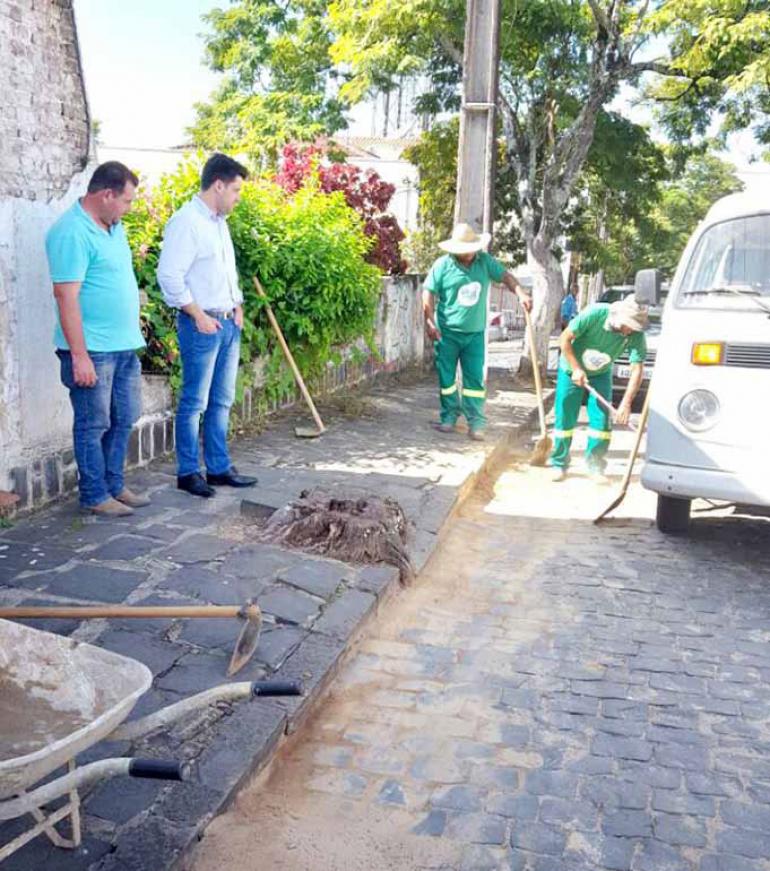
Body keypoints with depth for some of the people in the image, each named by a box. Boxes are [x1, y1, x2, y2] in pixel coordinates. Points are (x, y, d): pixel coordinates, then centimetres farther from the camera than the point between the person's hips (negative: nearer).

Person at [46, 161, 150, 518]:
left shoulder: (113, 226, 12)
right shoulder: (72, 233, -17)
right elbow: (66, 295, -22)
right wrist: (79, 355, -24)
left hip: (124, 344, 9)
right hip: (93, 349, -9)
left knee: (124, 419, 15)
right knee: (93, 424, 2)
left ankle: (114, 486, 27)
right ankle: (95, 496, 14)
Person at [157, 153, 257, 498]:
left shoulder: (219, 222, 16)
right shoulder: (186, 221, -13)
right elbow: (169, 276, -19)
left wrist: (237, 307, 13)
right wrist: (199, 316, -17)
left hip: (229, 324, 9)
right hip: (202, 325, -9)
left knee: (221, 402, 13)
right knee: (194, 403, -1)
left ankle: (219, 467, 22)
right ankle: (188, 472, 8)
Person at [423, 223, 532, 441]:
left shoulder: (485, 261, 2)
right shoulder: (443, 265, -7)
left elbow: (504, 275, 3)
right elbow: (428, 292, -7)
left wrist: (521, 293, -15)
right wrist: (430, 322, -13)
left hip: (475, 333, 2)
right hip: (447, 332, -2)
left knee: (475, 378, 1)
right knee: (446, 377, 6)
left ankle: (476, 422, 5)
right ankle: (450, 416, 21)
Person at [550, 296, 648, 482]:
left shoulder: (636, 334, -24)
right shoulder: (595, 314, -31)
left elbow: (637, 369, -26)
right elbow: (565, 339, -22)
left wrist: (626, 403, -35)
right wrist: (576, 369, -24)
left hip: (601, 375, 2)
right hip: (572, 369, -2)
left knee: (602, 420, -6)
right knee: (565, 418, -1)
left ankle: (595, 465, 9)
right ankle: (559, 465, 13)